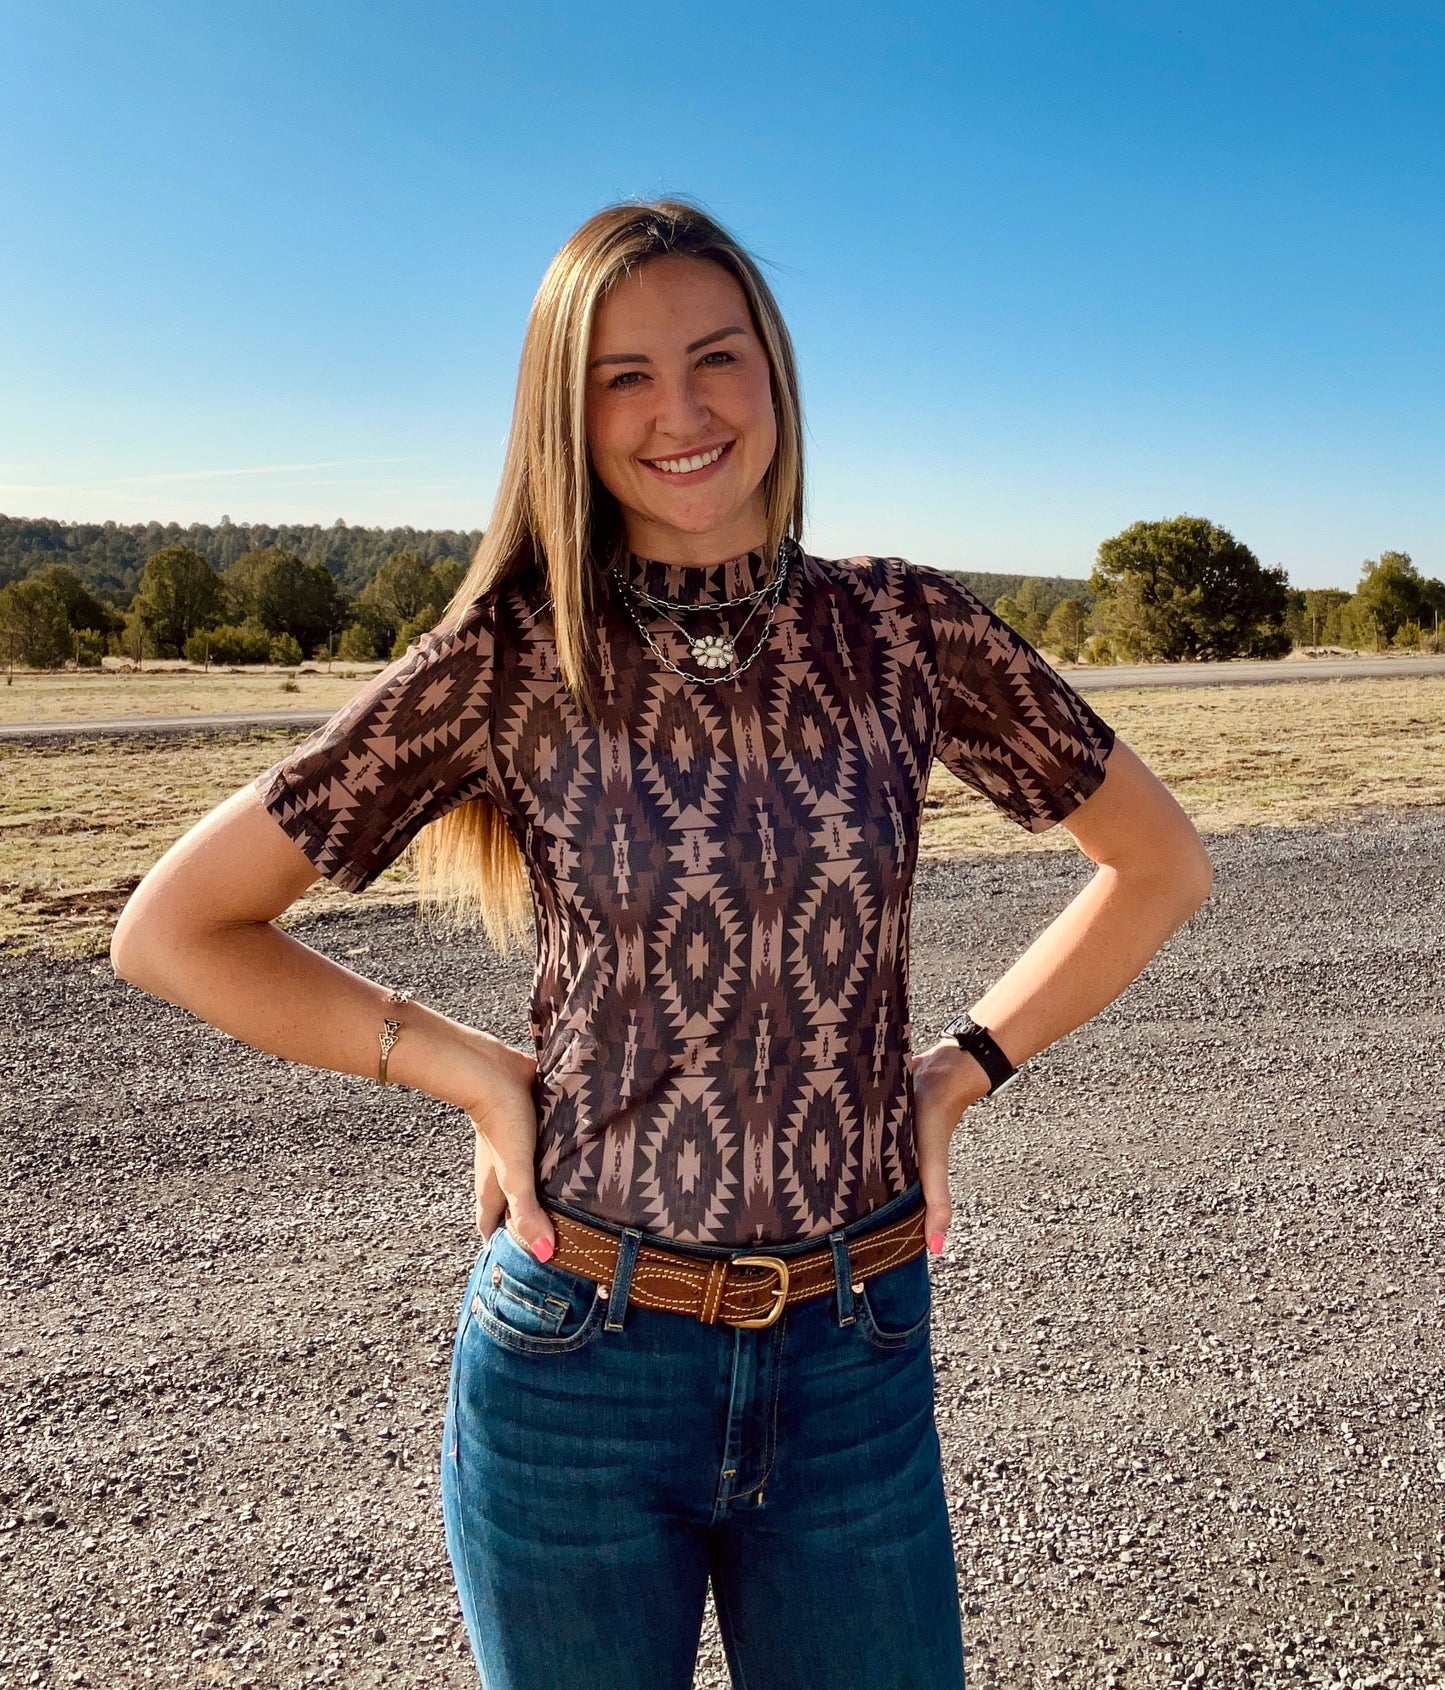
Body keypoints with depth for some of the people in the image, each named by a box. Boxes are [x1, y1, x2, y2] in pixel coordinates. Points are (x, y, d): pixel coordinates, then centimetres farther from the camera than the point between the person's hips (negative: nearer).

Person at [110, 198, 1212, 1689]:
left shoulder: (906, 632, -4)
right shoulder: (506, 660, -9)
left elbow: (1159, 863, 7)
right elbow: (171, 927, -4)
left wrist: (957, 1072, 0)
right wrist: (470, 1071, -7)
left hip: (853, 1366, 2)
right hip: (578, 1363, -1)